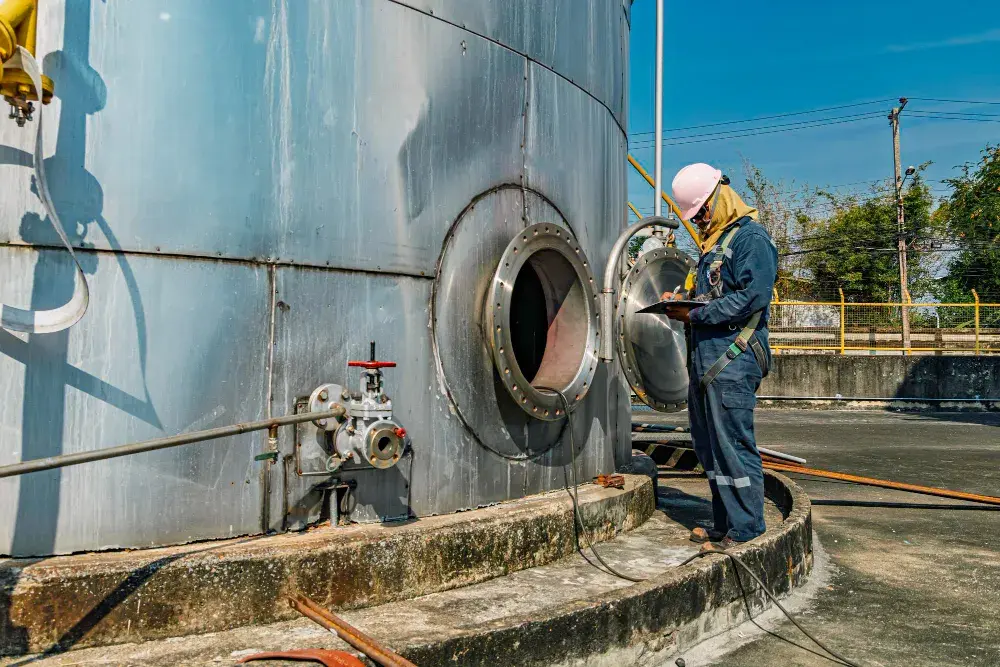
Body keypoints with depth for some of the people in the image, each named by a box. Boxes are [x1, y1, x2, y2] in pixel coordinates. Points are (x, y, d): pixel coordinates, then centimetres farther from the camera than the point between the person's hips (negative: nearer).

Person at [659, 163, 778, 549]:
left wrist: (694, 315, -16)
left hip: (732, 361, -10)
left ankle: (746, 532, 5)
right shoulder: (714, 242, 22)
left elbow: (752, 297, -19)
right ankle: (725, 527, 24)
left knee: (734, 447, -6)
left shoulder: (750, 237, -7)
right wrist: (681, 301, 7)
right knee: (709, 448, 13)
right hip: (705, 361, 10)